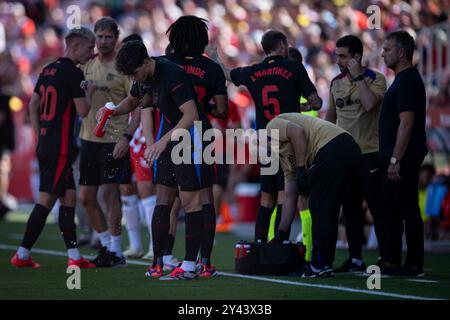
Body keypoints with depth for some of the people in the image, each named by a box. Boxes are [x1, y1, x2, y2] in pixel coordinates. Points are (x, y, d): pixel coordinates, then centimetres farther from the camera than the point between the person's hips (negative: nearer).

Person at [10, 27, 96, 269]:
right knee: (46, 201, -5)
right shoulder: (72, 73, -12)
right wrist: (89, 92, 5)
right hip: (60, 148, -9)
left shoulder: (48, 70, 13)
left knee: (69, 198, 11)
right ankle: (22, 255, -4)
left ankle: (74, 256, 11)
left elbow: (33, 105, 19)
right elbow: (82, 111, -13)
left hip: (45, 146, 9)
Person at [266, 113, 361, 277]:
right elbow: (290, 198, 31)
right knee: (329, 210, 16)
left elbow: (297, 132, -10)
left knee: (319, 207, -1)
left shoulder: (273, 127, 13)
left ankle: (320, 265, 2)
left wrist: (301, 168, -6)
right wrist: (281, 235, 31)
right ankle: (326, 263, 18)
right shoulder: (284, 155, 34)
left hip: (333, 147, -10)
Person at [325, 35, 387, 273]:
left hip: (369, 153, -6)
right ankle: (355, 259, 13)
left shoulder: (375, 79, -5)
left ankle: (385, 257, 2)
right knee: (350, 209, 8)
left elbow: (370, 104, -24)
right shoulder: (336, 83, 12)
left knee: (377, 208, -4)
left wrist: (357, 76, -16)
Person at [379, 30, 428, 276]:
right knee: (390, 210, 13)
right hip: (393, 157, 11)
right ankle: (391, 263, 18)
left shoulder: (408, 81, -15)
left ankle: (414, 264, -3)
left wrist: (396, 160, -24)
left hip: (403, 158, -11)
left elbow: (406, 123, -22)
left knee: (407, 210, -6)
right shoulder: (403, 79, 18)